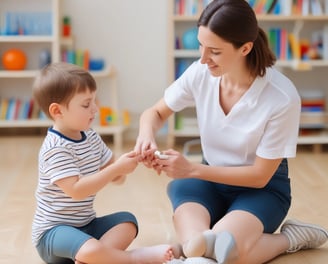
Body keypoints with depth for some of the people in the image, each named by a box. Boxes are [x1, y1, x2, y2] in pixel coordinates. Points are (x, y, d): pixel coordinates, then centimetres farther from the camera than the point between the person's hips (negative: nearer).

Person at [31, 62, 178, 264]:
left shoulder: (92, 138, 7)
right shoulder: (56, 149, -20)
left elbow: (116, 178, 11)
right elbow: (76, 190, -30)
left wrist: (125, 165, -13)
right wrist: (117, 168, -28)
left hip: (85, 224, 9)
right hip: (54, 230, -9)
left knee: (127, 220, -9)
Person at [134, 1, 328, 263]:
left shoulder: (282, 97, -27)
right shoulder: (200, 73, -15)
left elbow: (260, 176, -18)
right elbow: (156, 113, 3)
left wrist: (192, 170, -25)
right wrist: (146, 135, -22)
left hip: (263, 187, -2)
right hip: (210, 179, 2)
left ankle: (290, 237, -4)